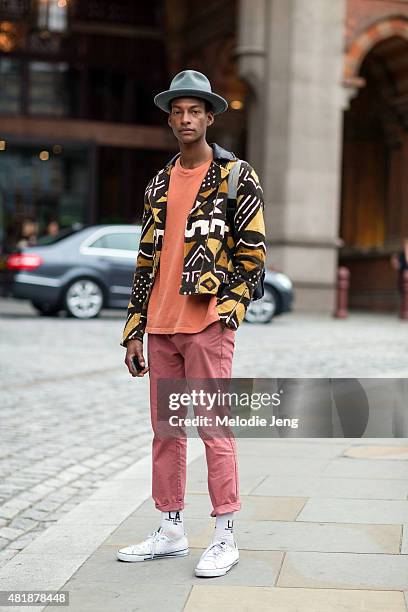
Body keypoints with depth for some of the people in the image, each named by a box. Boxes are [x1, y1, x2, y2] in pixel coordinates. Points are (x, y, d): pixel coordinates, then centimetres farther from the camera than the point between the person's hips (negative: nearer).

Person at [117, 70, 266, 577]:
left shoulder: (236, 176, 0)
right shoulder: (159, 184, 16)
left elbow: (253, 251, -4)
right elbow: (147, 259, 17)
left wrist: (229, 308, -13)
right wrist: (134, 330, 13)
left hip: (208, 324, -6)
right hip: (161, 325, 6)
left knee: (215, 430, -3)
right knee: (165, 430, 10)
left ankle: (224, 538, 6)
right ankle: (171, 530, 21)